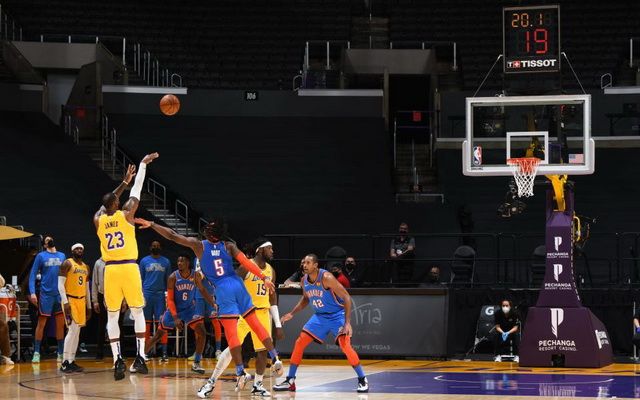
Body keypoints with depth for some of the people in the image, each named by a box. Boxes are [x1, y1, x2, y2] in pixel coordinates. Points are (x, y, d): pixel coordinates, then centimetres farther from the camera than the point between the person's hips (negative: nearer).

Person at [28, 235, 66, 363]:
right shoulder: (41, 256, 0)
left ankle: (61, 353, 13)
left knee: (60, 324, 6)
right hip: (46, 294, -4)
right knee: (41, 323, -1)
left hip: (60, 294, 4)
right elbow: (33, 274, -2)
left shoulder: (62, 256, 11)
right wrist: (32, 293, -12)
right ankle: (36, 353, 5)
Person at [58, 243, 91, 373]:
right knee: (73, 329, -15)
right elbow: (60, 284, -13)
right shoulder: (67, 264, -7)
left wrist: (89, 306, 18)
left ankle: (72, 361, 11)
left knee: (77, 332, 7)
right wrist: (65, 302, -21)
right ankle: (65, 362, -13)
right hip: (70, 300, -8)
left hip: (81, 300, 8)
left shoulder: (86, 267, 15)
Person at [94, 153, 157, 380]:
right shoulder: (125, 214, 0)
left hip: (110, 269, 2)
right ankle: (140, 357, -3)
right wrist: (143, 164, 19)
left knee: (112, 317, 5)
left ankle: (118, 360, -5)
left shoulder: (98, 220, 7)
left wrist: (124, 182, 36)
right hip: (129, 268, -2)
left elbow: (106, 204, 27)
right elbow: (137, 191, 9)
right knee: (138, 312, 7)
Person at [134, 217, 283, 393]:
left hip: (223, 290, -3)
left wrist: (151, 225, 11)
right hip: (238, 285, 3)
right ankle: (275, 358, 10)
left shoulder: (198, 245, 4)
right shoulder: (229, 246, 8)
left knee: (231, 333, -3)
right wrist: (264, 278, -6)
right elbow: (246, 263, -3)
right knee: (255, 324, 11)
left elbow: (172, 235, 3)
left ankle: (241, 372, -8)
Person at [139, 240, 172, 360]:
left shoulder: (166, 262, 9)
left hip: (160, 295, 0)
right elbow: (140, 279, 7)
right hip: (147, 295, 0)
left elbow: (168, 280, 11)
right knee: (146, 323, 2)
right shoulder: (144, 261, 7)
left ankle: (164, 353, -7)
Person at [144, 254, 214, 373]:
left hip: (189, 309, 1)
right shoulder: (173, 277, -17)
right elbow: (170, 299, -16)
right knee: (158, 335, 4)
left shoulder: (195, 276, -11)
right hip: (174, 310, -1)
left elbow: (202, 290, 5)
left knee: (201, 332, -17)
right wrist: (175, 318, -24)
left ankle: (196, 363, -6)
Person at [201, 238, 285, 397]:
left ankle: (257, 385, 15)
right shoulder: (246, 267, -10)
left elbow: (272, 297, 15)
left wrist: (278, 324, 13)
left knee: (263, 350, 3)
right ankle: (211, 383, -5)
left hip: (263, 314, 6)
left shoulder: (271, 270, 10)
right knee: (232, 348, -11)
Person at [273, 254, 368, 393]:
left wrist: (347, 322, -29)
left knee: (345, 345, -24)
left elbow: (346, 298, -23)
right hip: (320, 316, 7)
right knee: (299, 343, 1)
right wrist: (292, 313, 7)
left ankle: (362, 380, -12)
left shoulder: (326, 278, -25)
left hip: (337, 315, -7)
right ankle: (290, 381, 10)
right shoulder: (304, 280, -5)